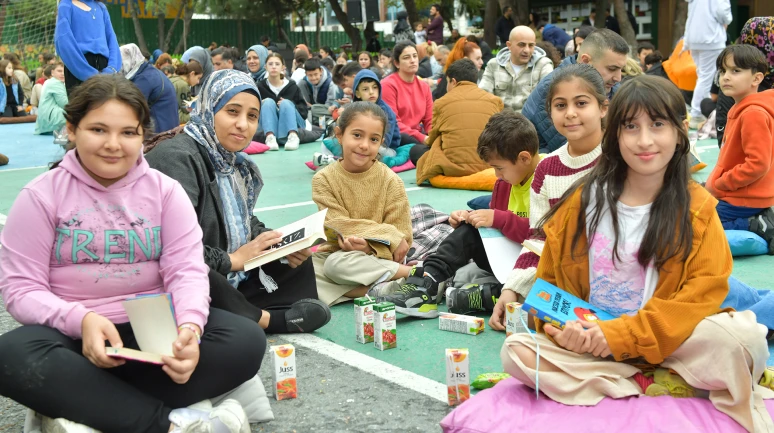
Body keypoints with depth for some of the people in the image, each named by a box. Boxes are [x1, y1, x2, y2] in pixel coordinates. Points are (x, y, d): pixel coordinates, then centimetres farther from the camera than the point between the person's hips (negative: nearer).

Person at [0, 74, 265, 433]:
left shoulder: (165, 190, 3)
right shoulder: (42, 195, -1)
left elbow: (186, 270, -7)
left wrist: (189, 327, -29)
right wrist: (81, 320, -26)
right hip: (74, 334, -1)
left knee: (247, 341, -23)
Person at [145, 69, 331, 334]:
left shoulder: (234, 163, 11)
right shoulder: (177, 158, -18)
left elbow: (246, 224, 19)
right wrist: (231, 260, -20)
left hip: (229, 282, 10)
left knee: (298, 261, 12)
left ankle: (244, 312, -16)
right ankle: (264, 319, -14)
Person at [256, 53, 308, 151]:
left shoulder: (292, 86, 3)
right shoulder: (260, 86, 3)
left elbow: (304, 110, 1)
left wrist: (289, 106, -16)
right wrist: (260, 105, -16)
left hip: (292, 125, 0)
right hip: (269, 127, 0)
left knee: (286, 103, -24)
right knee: (269, 102, -22)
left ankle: (293, 136, -48)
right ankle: (270, 137, -46)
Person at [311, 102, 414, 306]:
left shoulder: (391, 181, -6)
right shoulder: (324, 179, -4)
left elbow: (402, 236, -8)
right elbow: (340, 227, -11)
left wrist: (369, 245, -27)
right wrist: (388, 235, -19)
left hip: (376, 255, -5)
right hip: (335, 252, 5)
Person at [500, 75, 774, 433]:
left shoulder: (696, 208, -4)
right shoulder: (582, 200, -1)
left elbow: (703, 292, -11)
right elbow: (550, 279, 4)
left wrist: (624, 334, -21)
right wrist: (563, 326, -18)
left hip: (665, 344, -3)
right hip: (587, 345, 3)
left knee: (743, 336, -31)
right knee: (516, 351, -26)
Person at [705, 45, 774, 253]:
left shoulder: (754, 114, -21)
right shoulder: (739, 109, 10)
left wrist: (717, 185, -18)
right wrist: (715, 182, 6)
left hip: (743, 201, -10)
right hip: (737, 196, 10)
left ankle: (757, 227, -7)